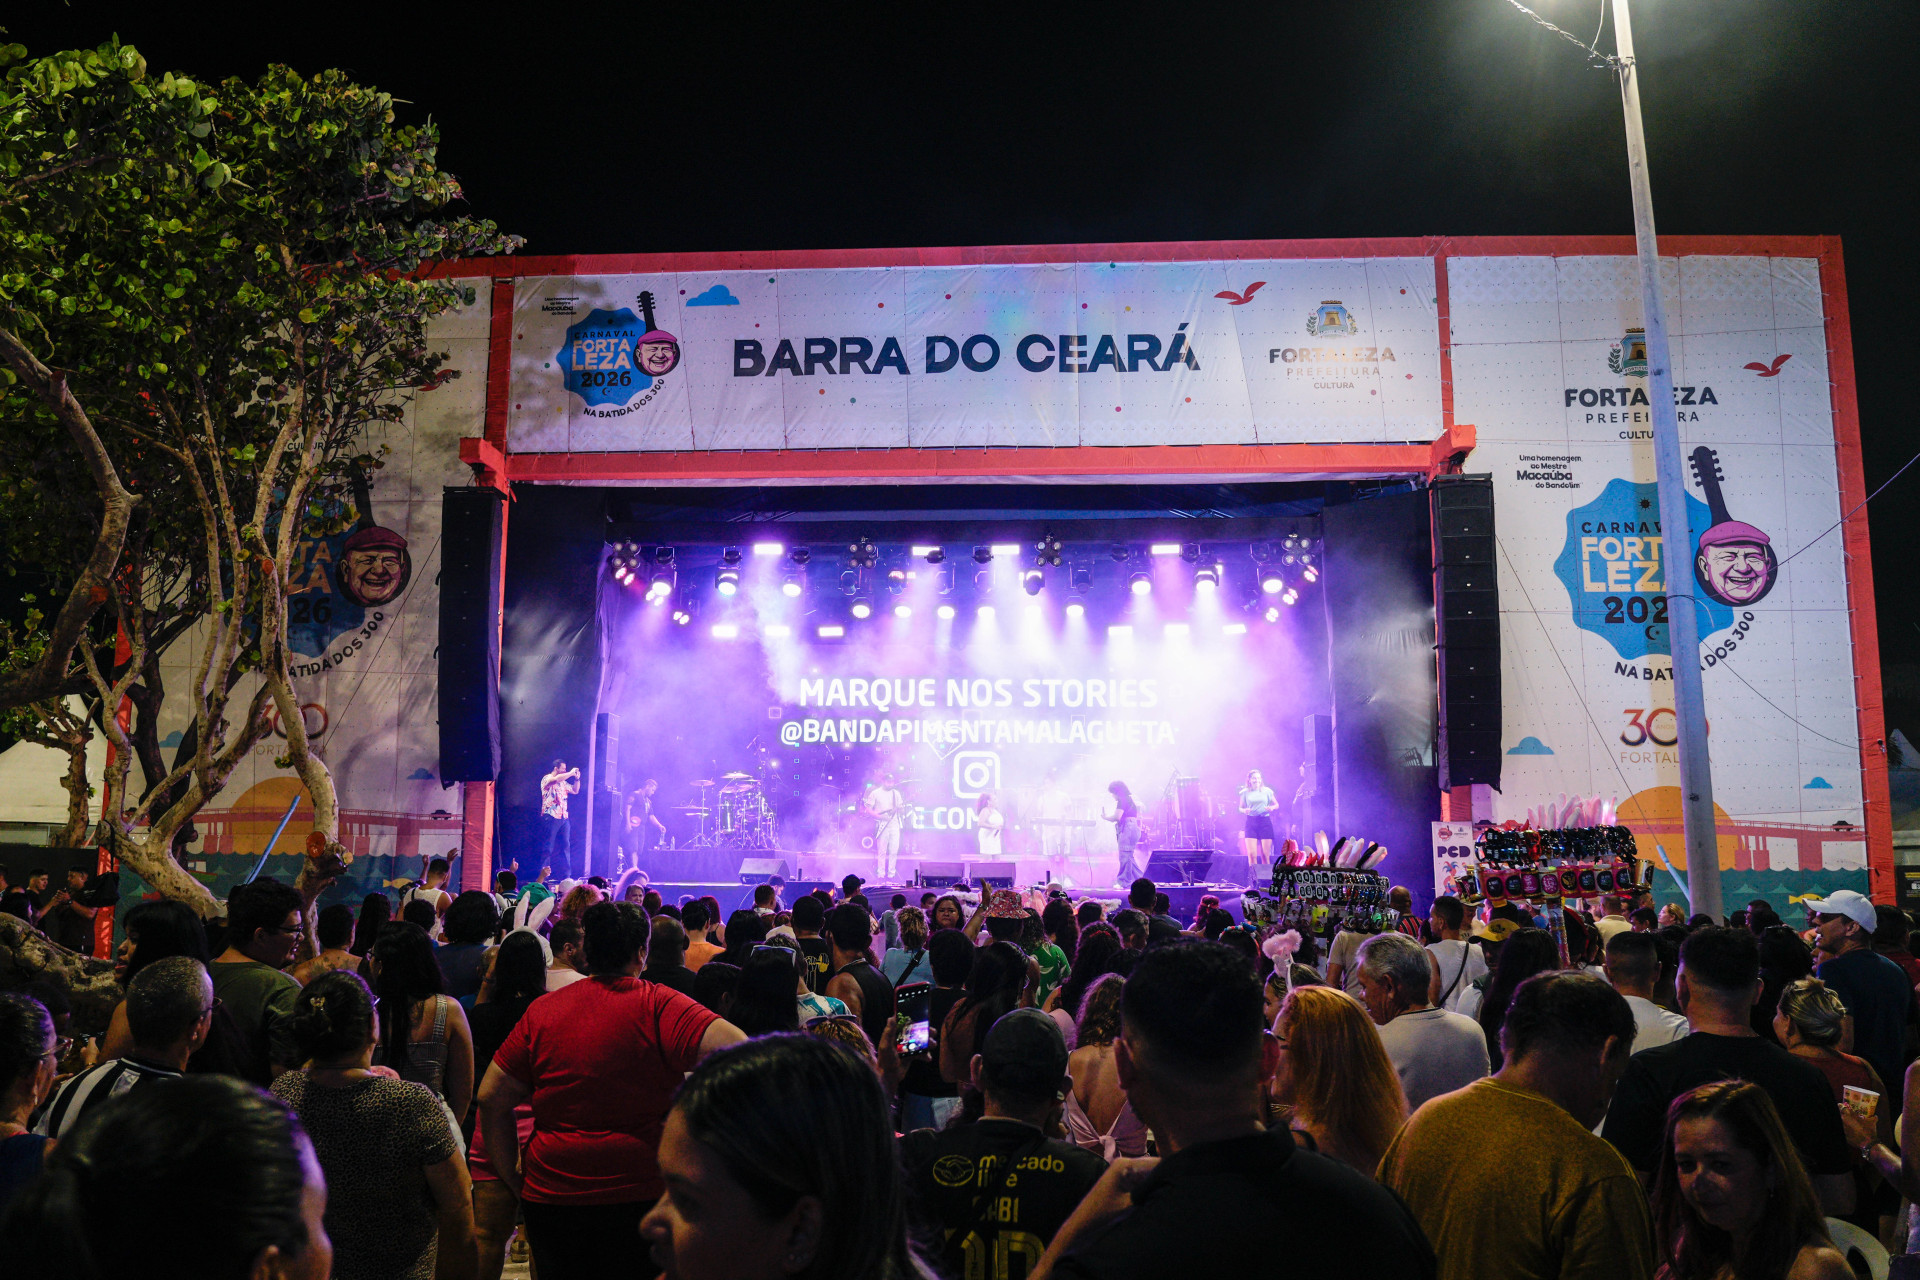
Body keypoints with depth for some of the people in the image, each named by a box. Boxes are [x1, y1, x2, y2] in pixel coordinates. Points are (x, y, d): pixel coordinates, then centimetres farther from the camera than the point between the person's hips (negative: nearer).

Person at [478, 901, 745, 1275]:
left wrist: (515, 1180, 10)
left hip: (550, 1195, 4)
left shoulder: (542, 1010, 1)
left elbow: (491, 1098, 3)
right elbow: (738, 1050, -25)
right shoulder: (658, 1006, -12)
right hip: (638, 1194, -3)